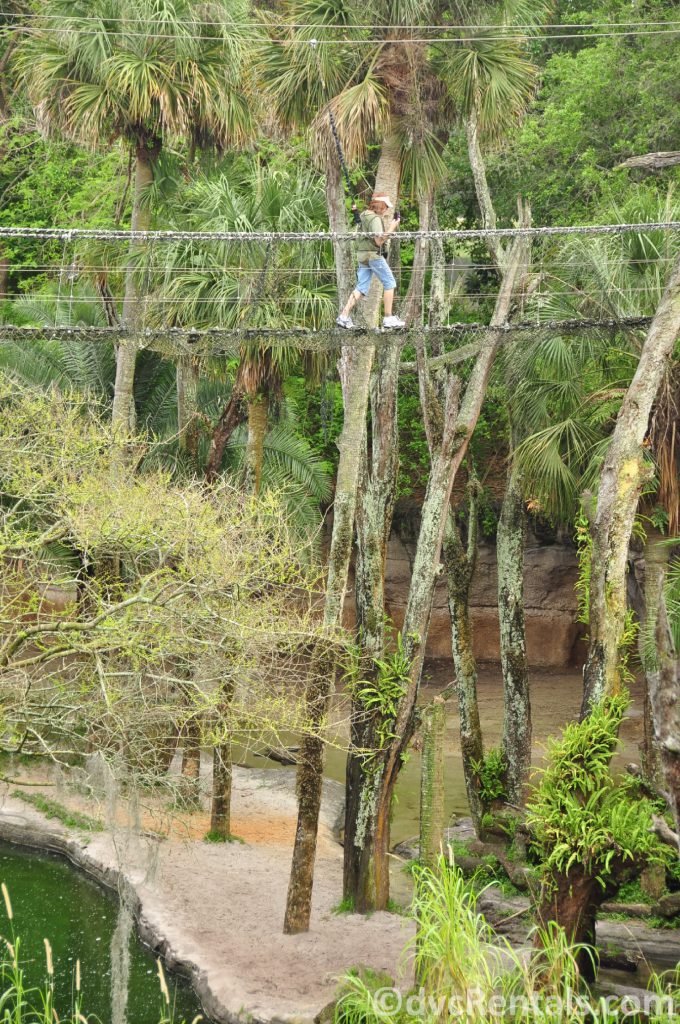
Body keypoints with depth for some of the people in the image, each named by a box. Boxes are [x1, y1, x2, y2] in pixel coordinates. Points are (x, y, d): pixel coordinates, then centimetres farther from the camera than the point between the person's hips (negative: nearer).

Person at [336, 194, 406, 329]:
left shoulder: (364, 215, 12)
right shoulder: (376, 219, -15)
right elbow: (379, 241, -20)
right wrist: (391, 229, -14)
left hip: (363, 255, 9)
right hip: (373, 254, -9)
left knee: (361, 288, 8)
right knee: (389, 283, 1)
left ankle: (344, 316, -1)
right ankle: (388, 318, 1)